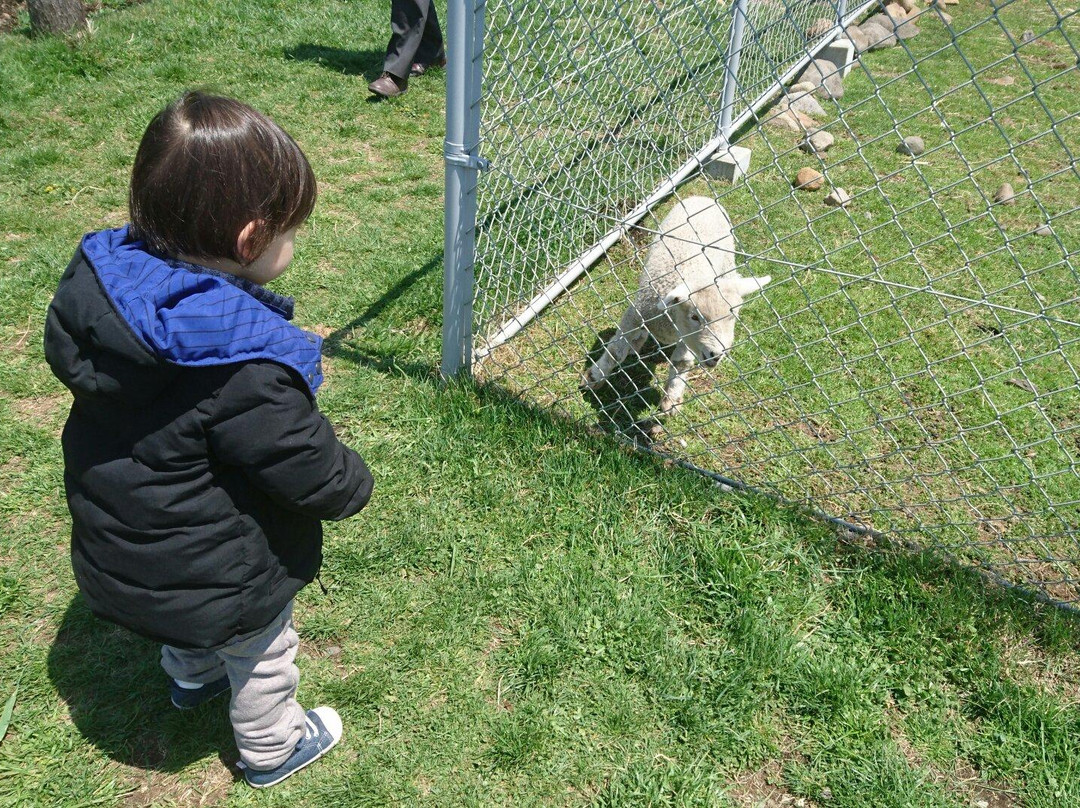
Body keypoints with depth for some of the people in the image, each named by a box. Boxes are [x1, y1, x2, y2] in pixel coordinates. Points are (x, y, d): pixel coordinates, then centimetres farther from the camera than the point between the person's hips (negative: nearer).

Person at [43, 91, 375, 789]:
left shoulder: (99, 278, -17)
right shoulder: (244, 369, -39)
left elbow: (67, 359, 3)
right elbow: (314, 476, -28)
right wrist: (356, 483, -6)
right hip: (224, 583, -7)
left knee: (190, 626, 38)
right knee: (262, 657, 24)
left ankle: (192, 677, 68)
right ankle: (271, 748, 51)